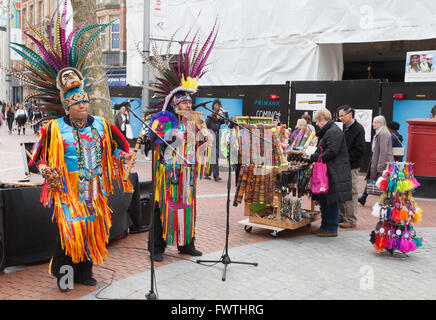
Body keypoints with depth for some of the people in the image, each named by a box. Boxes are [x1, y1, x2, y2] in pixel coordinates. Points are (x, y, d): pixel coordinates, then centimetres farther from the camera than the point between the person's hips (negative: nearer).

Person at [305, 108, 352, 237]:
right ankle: (325, 226, 25)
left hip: (334, 173, -10)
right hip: (326, 172, 10)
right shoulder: (326, 131, 18)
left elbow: (331, 151, -22)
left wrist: (314, 157, -15)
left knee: (331, 201, -4)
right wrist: (311, 156, 6)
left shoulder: (334, 131, -14)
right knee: (323, 200, 15)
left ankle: (332, 229, 5)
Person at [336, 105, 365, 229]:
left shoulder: (358, 129, -12)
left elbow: (359, 150, -17)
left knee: (351, 193, -1)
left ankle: (351, 220, 8)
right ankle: (342, 216, 25)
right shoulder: (345, 127, 13)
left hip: (352, 167, -8)